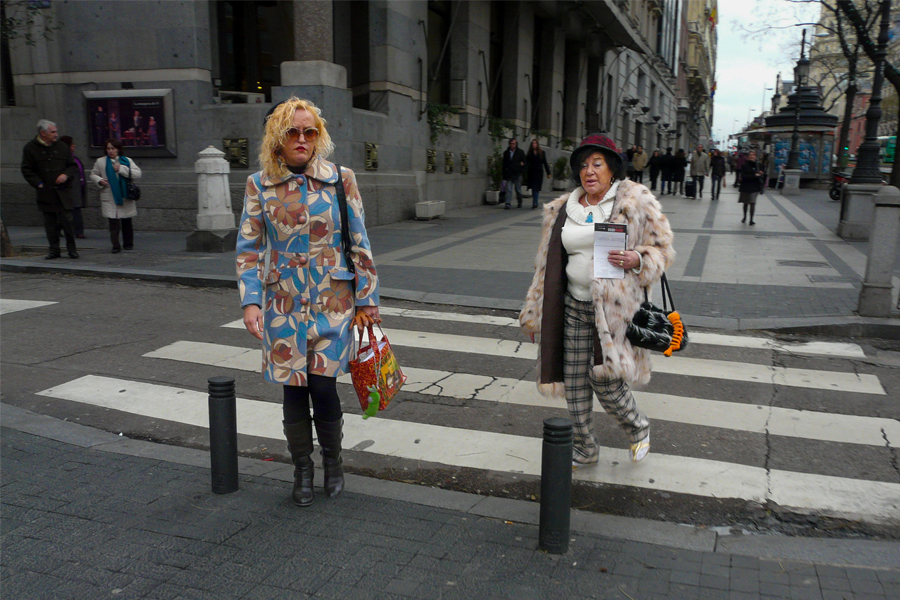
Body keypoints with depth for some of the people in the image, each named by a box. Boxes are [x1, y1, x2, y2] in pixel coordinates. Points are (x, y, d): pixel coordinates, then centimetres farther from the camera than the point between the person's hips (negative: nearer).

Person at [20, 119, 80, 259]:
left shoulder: (62, 147, 9)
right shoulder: (30, 148, 3)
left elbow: (73, 166, 14)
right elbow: (26, 170, 5)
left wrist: (66, 175, -5)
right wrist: (38, 183, -5)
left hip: (63, 192, 0)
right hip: (45, 194, 0)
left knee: (67, 220, -6)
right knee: (50, 223, 4)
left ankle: (72, 249, 6)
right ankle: (54, 250, 14)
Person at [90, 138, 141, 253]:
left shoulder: (127, 161, 5)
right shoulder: (101, 161, 7)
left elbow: (138, 174, -7)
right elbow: (93, 174, 16)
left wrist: (121, 169, -14)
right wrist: (99, 180, -6)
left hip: (125, 196, 0)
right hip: (110, 198, 0)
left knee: (127, 222, 9)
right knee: (113, 222, -7)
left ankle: (128, 243, 22)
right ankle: (115, 246, -4)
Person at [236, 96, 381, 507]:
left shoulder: (340, 180, 1)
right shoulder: (259, 185, 2)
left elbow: (359, 243, 3)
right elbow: (249, 248, 3)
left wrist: (367, 298, 2)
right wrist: (250, 301, -7)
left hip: (332, 302, -1)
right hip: (284, 303, 1)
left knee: (323, 384, -5)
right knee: (293, 388, 5)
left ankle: (332, 461, 23)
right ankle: (302, 470, 27)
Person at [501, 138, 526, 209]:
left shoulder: (520, 152, 4)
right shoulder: (506, 153, 10)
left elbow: (524, 162, 5)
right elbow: (504, 165, 12)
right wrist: (504, 176, 8)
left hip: (517, 175, -1)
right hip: (509, 175, 1)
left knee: (518, 190, 8)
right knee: (508, 190, -7)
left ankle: (520, 203, 25)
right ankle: (507, 204, -10)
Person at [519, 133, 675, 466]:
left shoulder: (635, 202, -2)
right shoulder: (564, 209, 9)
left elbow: (662, 249, 1)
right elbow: (551, 265, 14)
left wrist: (637, 259, -22)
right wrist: (538, 315, 13)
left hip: (615, 306, -5)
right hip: (574, 305, 5)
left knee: (605, 378, -8)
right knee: (574, 380, 7)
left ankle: (638, 428, 24)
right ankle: (585, 449, 26)